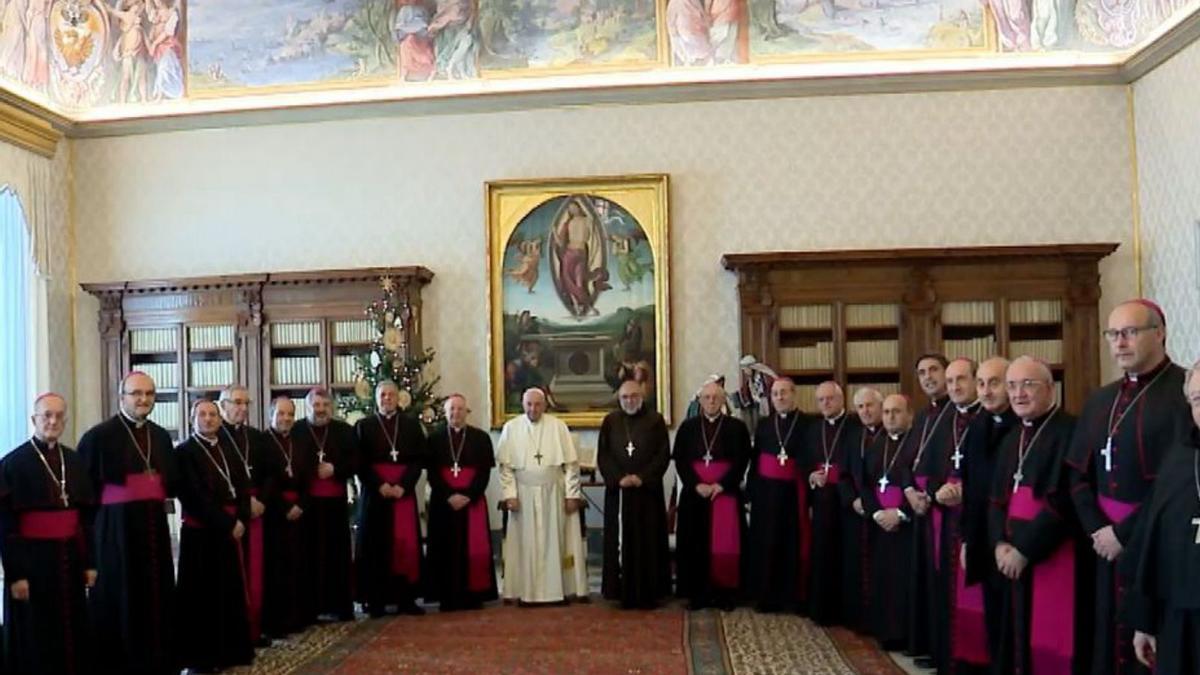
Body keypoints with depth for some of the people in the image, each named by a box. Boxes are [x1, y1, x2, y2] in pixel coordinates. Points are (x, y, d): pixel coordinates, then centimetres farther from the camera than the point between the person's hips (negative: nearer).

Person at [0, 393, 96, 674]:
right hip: (32, 559, -5)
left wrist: (89, 562, 6)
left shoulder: (74, 461, 8)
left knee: (72, 630, 9)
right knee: (36, 638, 3)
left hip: (69, 557, 5)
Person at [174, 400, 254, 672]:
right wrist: (227, 523, -15)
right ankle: (203, 655, 8)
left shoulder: (227, 451, 15)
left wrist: (241, 520, -8)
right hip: (200, 533, -6)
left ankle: (232, 649, 19)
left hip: (230, 530, 6)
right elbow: (195, 497, -13)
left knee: (231, 591, 9)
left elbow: (242, 487, 9)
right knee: (204, 594, -1)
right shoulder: (184, 451, -5)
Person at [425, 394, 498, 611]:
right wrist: (449, 496, -12)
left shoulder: (481, 437, 5)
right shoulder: (435, 439, 7)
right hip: (443, 502, 0)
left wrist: (468, 496, -12)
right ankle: (448, 597, 5)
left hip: (473, 501, 0)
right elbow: (432, 473, 1)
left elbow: (485, 471, -1)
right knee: (447, 548, 1)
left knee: (474, 548, -1)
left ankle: (473, 595, 5)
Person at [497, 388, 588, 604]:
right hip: (523, 494, 0)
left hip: (554, 494, 0)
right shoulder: (511, 428, 1)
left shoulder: (558, 426, 0)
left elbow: (571, 463, 0)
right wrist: (510, 494, -7)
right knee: (526, 544, 3)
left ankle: (561, 589, 10)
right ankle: (525, 591, 8)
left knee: (555, 542, 4)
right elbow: (505, 466, 1)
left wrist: (572, 494, -5)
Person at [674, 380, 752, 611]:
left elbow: (741, 461, -3)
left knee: (725, 544, -2)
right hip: (694, 493, 2)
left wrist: (721, 485, -14)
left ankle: (725, 592, 7)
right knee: (696, 544, 3)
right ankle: (698, 593, 9)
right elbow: (680, 460, 1)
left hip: (726, 492, -1)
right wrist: (696, 485, -12)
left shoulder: (737, 427, 2)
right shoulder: (687, 427, 7)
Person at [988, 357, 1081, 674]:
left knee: (1052, 642, -5)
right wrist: (1000, 543, -3)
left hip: (1054, 558, -7)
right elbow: (997, 497, 14)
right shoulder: (1011, 439, 16)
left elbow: (1064, 500, -18)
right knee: (1019, 637, 12)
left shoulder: (1069, 432, -10)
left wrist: (1024, 549, -16)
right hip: (1014, 557, 8)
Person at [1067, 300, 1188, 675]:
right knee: (1109, 638, 11)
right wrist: (1097, 529, -4)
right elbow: (1079, 475, 12)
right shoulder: (1099, 401, 12)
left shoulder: (1184, 392, -11)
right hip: (1108, 543, 6)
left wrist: (1125, 533, -14)